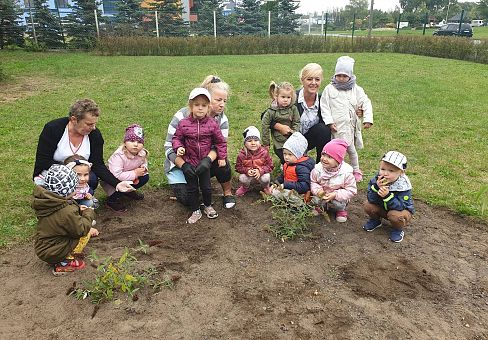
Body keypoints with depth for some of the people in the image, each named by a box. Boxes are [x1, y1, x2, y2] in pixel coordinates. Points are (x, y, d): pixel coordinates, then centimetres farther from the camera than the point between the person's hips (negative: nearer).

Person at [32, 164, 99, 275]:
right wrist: (89, 213, -7)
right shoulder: (67, 212, -33)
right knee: (86, 232, -5)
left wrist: (77, 209, 4)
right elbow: (81, 230, -21)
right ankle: (64, 263, -2)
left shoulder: (46, 201, -5)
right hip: (52, 253, -9)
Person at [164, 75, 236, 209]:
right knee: (187, 199, -22)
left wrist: (208, 160, -43)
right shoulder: (183, 116, -20)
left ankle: (227, 193, -3)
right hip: (180, 163, -2)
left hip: (203, 162, 3)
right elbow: (169, 147, -20)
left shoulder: (222, 119, -9)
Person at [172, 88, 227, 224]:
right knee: (192, 188, 11)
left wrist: (222, 157, 0)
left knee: (206, 186, 11)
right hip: (189, 162, 0)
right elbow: (177, 138, 2)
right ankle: (195, 211, 26)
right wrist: (178, 147, -18)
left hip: (204, 161, 0)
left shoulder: (212, 124, -9)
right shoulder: (184, 123, -10)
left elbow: (220, 141, 0)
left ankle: (208, 206, 37)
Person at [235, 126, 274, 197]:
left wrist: (260, 171, -28)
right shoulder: (242, 154, -15)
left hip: (261, 173, -1)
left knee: (266, 177, -32)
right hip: (248, 175, 1)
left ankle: (265, 187, 9)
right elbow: (238, 167, -6)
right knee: (242, 178, -29)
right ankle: (245, 187, 11)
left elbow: (270, 166, -11)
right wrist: (246, 171, -26)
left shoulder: (264, 152, -16)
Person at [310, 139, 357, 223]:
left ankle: (341, 210, 8)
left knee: (338, 204, -31)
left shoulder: (346, 172, -22)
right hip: (322, 196, 2)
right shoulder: (318, 169, -15)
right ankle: (321, 207, 14)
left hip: (338, 198, -2)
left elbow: (351, 191, -17)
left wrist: (335, 195, -29)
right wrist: (317, 190, -25)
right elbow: (313, 182, -2)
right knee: (315, 199, -25)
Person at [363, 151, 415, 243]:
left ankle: (398, 230, 0)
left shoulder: (403, 186, -29)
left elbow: (400, 207, -34)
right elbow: (371, 200, -22)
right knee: (368, 206, -19)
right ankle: (375, 220, 14)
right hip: (383, 208, 4)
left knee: (395, 215, -35)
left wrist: (388, 196, -48)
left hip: (402, 210, -4)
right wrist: (376, 187, -39)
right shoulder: (377, 179, -19)